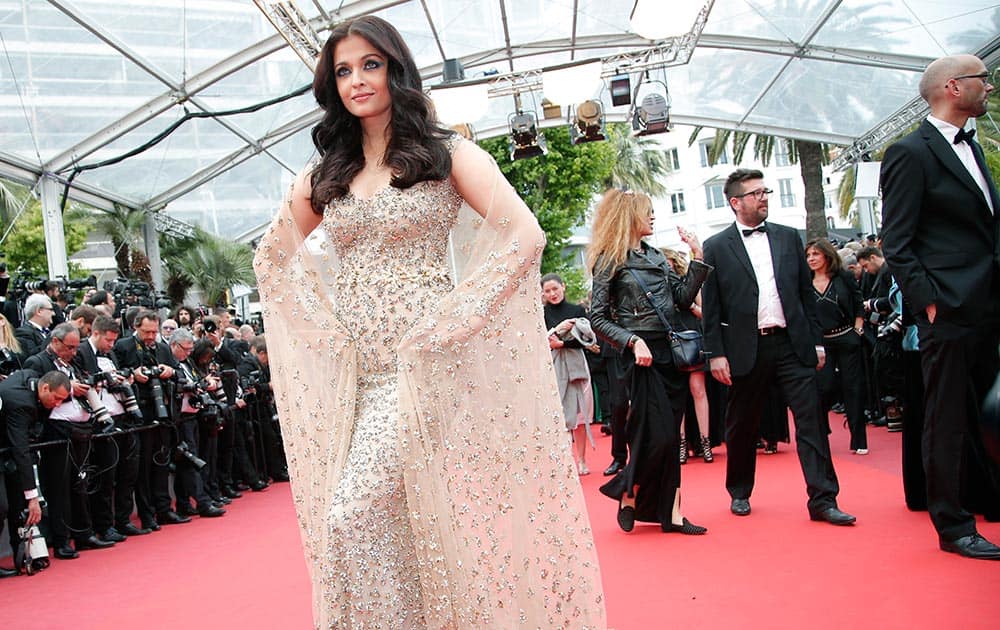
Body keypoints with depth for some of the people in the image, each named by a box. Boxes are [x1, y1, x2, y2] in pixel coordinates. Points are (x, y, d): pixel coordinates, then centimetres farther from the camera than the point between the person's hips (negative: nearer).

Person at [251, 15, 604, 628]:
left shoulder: (446, 154, -1)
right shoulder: (323, 177, 12)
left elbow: (525, 235, -12)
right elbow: (273, 257, 22)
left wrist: (450, 317, -17)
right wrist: (328, 322, 7)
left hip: (421, 365, -5)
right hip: (356, 373, 5)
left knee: (351, 518, -13)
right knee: (384, 523, 9)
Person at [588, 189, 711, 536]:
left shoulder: (656, 256, 15)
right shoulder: (610, 261, -4)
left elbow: (684, 297, 10)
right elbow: (598, 318, -7)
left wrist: (697, 256, 5)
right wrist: (633, 341, -19)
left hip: (672, 350, 7)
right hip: (642, 355, -7)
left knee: (670, 436, 6)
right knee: (658, 435, -9)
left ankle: (671, 514, 10)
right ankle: (628, 495, 14)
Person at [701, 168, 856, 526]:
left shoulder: (788, 238, 11)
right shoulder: (716, 248, 2)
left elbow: (806, 293, 12)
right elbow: (710, 307, 0)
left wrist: (817, 341, 8)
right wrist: (716, 354, -6)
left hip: (793, 344, 2)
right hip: (747, 349, -2)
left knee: (811, 419, -4)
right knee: (742, 426, 10)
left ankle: (822, 499, 0)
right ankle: (739, 493, 28)